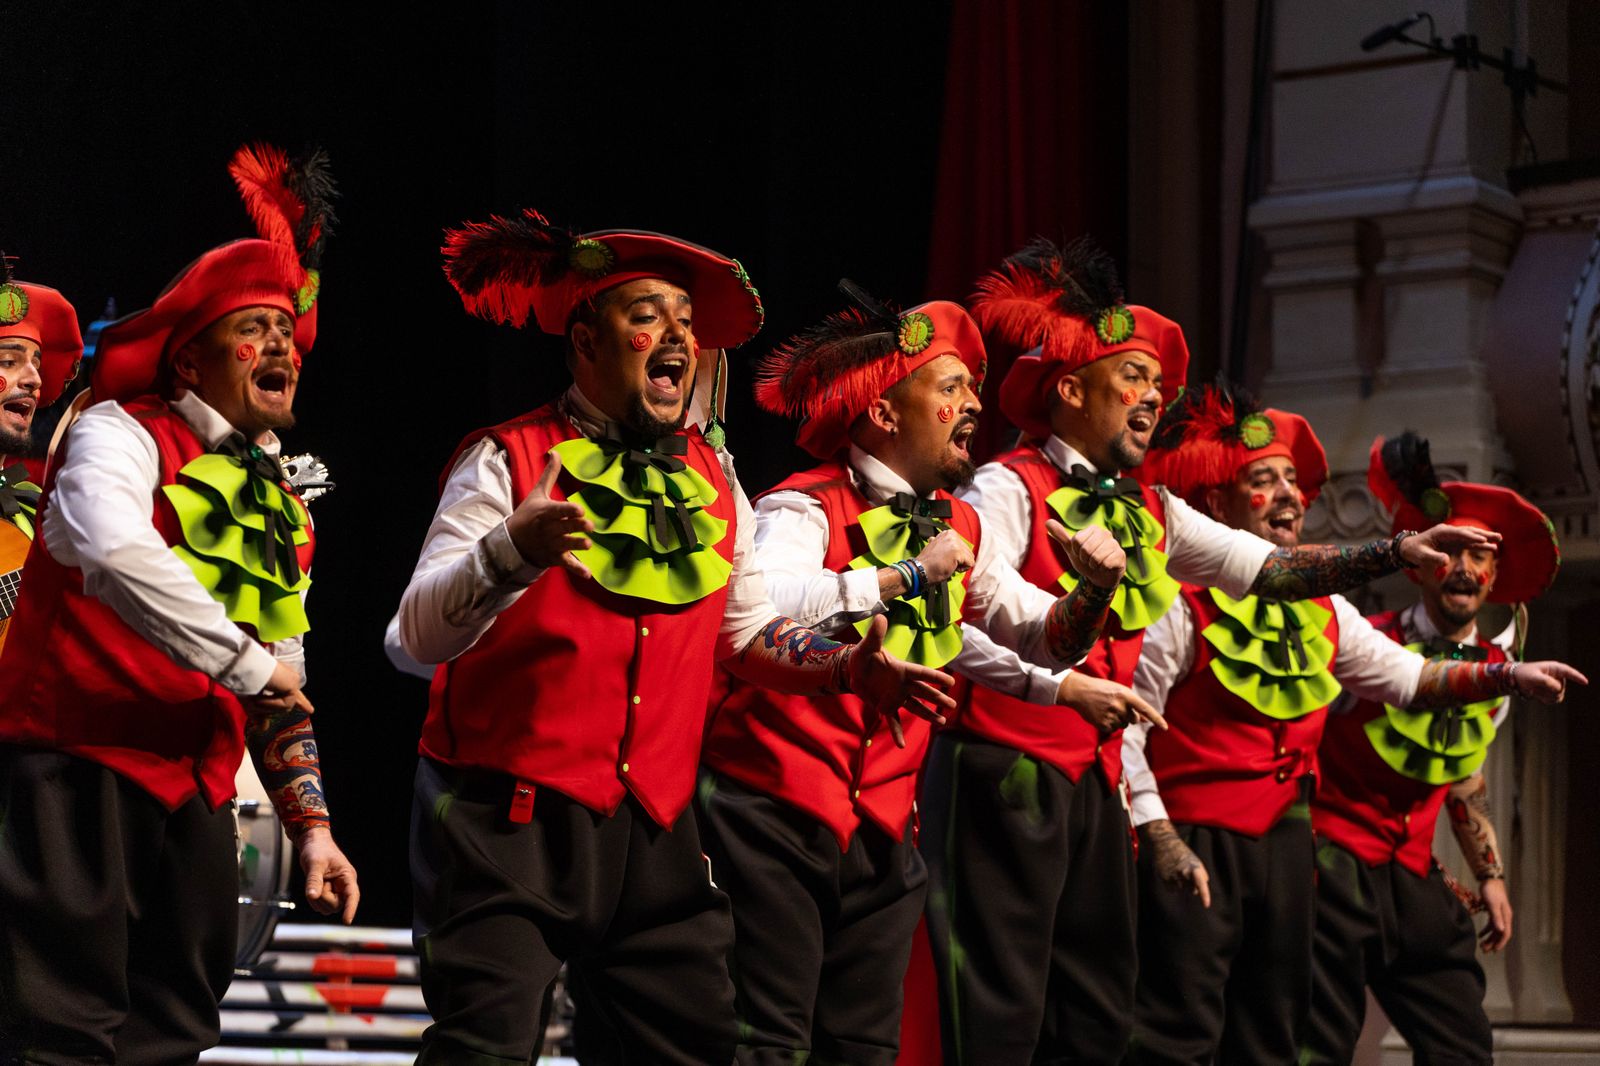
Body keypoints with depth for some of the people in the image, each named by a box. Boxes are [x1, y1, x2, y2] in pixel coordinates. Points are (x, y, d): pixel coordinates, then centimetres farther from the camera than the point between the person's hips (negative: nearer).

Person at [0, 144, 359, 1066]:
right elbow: (111, 546, -28)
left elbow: (284, 692, 25)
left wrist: (311, 824, 16)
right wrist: (245, 664, -22)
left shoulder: (282, 509, 19)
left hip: (194, 789, 8)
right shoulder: (125, 435, -4)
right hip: (80, 766, -8)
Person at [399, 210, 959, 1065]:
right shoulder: (509, 463, -5)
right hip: (512, 819, -6)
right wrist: (511, 549, -34)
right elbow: (421, 632, -15)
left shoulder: (710, 477, 13)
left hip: (652, 830, 6)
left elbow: (748, 632, 22)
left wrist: (847, 668, 3)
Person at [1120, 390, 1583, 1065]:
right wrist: (1160, 840, -19)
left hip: (1285, 837, 8)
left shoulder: (1321, 609, 13)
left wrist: (1504, 677, 9)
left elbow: (1403, 676, 23)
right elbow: (1127, 728, -13)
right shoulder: (1182, 602, -10)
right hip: (1195, 845, -8)